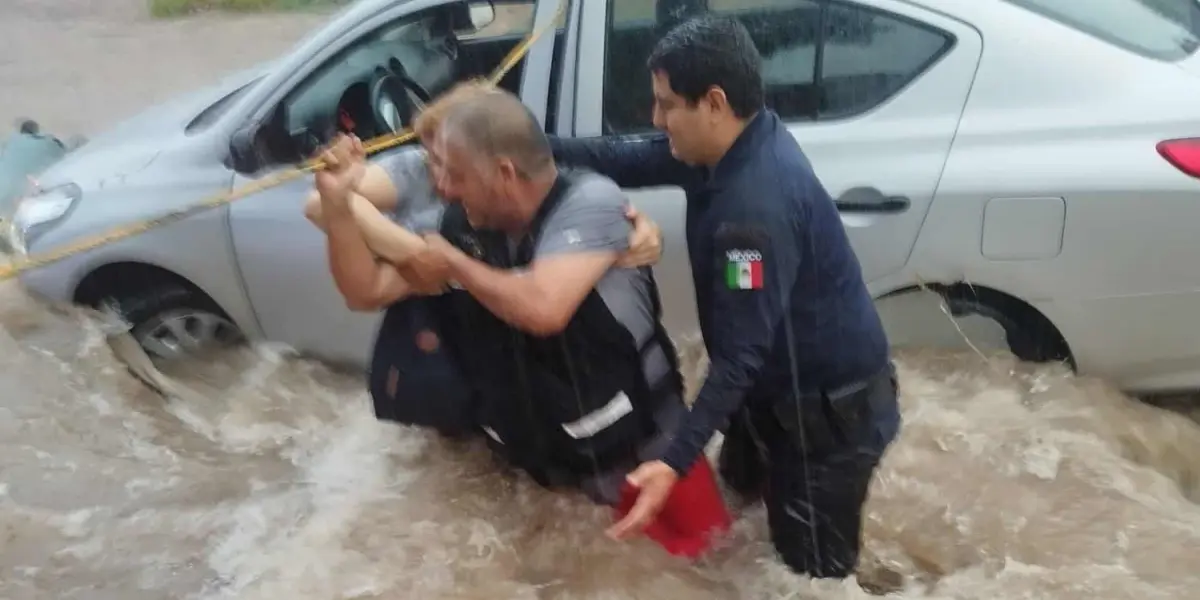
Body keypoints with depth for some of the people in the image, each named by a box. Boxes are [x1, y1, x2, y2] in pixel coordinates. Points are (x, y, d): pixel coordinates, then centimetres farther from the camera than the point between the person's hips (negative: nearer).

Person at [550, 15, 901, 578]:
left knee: (812, 565, 8)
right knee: (741, 483, 31)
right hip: (782, 383, 9)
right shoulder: (732, 144, -7)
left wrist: (675, 463, -35)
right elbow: (626, 161, 0)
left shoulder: (758, 205, -35)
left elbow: (741, 353, -34)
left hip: (832, 403, -9)